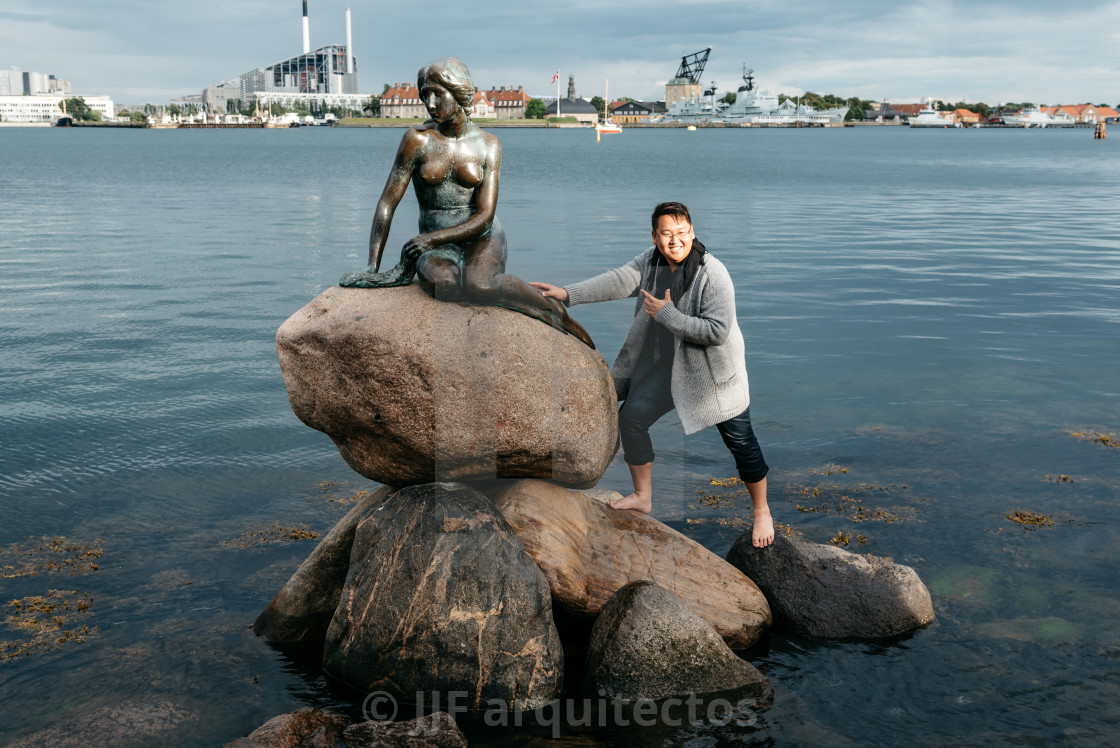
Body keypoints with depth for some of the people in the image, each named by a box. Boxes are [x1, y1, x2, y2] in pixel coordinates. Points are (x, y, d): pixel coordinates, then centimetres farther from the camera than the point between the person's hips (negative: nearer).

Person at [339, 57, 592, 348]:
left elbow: (484, 216, -8)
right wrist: (372, 267, -9)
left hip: (482, 239, -1)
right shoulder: (418, 139, -3)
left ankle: (555, 311, -16)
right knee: (442, 283, -38)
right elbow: (387, 204, -2)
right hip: (435, 247, 1)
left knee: (477, 284, -38)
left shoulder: (488, 145, -1)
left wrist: (431, 238, -21)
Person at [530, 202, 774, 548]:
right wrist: (567, 294, -24)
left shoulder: (713, 273, -26)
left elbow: (717, 331, -29)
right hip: (667, 365, 6)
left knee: (740, 441, 0)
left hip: (713, 370, -6)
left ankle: (762, 512, 22)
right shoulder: (651, 261, -5)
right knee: (630, 418, 7)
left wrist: (667, 314, -27)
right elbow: (619, 281, -14)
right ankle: (643, 496, 26)